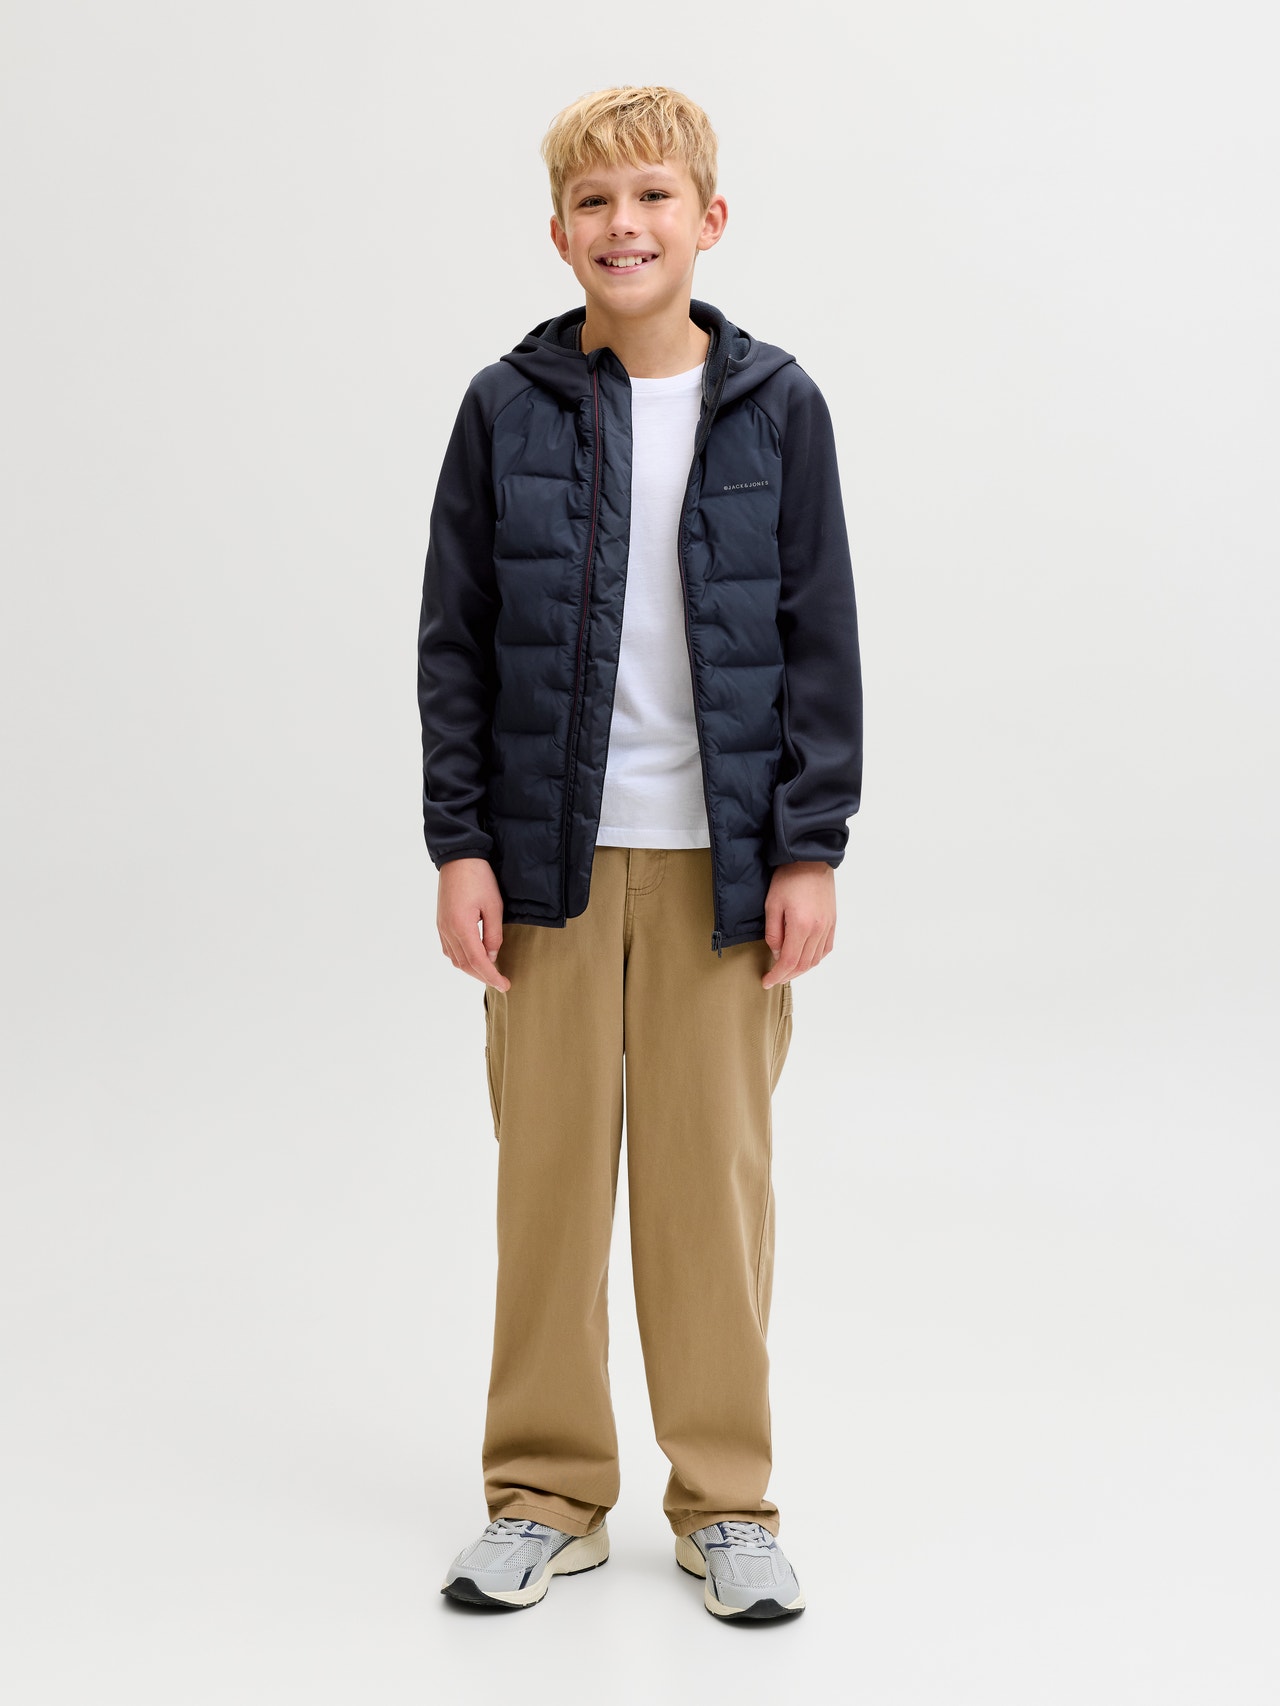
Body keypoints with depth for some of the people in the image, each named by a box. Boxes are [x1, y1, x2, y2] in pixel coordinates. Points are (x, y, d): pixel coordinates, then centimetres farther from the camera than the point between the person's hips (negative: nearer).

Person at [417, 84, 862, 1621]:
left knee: (715, 1169, 6)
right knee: (550, 1165, 7)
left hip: (722, 855, 0)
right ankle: (547, 1491, 22)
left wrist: (811, 850, -3)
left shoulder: (776, 408, 1)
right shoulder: (508, 409, 2)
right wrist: (460, 845, -2)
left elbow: (821, 642, 2)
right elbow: (453, 640, 3)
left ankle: (725, 1499, 21)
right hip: (553, 852, 1)